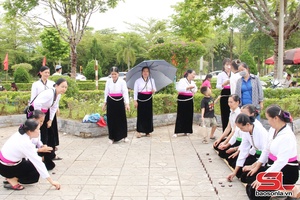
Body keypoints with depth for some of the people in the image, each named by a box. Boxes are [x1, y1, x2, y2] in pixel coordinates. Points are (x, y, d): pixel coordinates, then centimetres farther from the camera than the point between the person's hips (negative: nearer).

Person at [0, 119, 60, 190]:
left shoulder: (20, 134, -7)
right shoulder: (26, 143, -29)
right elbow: (38, 163, -26)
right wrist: (51, 181, -22)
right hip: (6, 168, -8)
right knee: (35, 175, 0)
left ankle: (11, 176, 10)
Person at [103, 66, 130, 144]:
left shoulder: (122, 81, -5)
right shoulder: (108, 81, 3)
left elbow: (125, 92, -10)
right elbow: (106, 92, 10)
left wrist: (127, 103, -18)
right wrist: (105, 103, 11)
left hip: (120, 101, -2)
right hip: (111, 102, 2)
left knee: (122, 118, 4)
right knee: (111, 120, 5)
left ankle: (124, 136, 19)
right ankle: (112, 137, 16)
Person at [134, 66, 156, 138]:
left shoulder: (152, 80, 10)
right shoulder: (138, 81, 1)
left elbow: (154, 88, 13)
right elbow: (135, 91, -1)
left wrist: (154, 90, -11)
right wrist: (135, 100, -7)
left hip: (149, 99, 3)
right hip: (141, 99, -3)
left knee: (149, 115, 4)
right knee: (140, 115, -6)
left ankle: (147, 131, 14)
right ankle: (138, 131, -3)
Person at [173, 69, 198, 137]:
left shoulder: (192, 82, 13)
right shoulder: (182, 80, -10)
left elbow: (195, 87, 32)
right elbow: (178, 89, -23)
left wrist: (194, 91, 10)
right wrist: (188, 87, -23)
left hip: (190, 100, 7)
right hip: (182, 100, -7)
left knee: (189, 116, 5)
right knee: (180, 116, -7)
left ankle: (186, 131, 16)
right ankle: (176, 132, -3)